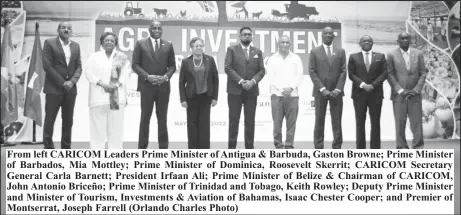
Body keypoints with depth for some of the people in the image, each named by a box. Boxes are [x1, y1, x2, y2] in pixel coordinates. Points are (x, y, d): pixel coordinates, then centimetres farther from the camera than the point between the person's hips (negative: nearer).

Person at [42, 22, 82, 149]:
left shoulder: (76, 46, 13)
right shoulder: (49, 43, -1)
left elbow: (78, 67, 9)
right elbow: (47, 66, -8)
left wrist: (72, 81, -9)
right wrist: (62, 83, -12)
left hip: (70, 88, 4)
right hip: (54, 88, -4)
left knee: (68, 120, 5)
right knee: (50, 119, -3)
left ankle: (66, 149, 10)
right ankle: (48, 148, 2)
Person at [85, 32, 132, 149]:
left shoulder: (122, 57, 10)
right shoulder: (94, 56, 9)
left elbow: (126, 73, 3)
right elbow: (89, 73, 1)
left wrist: (117, 84, -12)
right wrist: (102, 84, -11)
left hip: (117, 96, 1)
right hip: (99, 96, 0)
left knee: (116, 127, 1)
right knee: (98, 127, -2)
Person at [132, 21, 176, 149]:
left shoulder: (168, 46, 9)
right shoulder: (140, 44, 2)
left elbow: (172, 66, 10)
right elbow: (135, 64, -1)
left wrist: (166, 76, -9)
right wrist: (147, 76, -13)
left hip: (163, 86, 2)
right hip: (146, 86, -2)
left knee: (162, 118, 5)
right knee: (145, 117, 2)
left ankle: (163, 147, 9)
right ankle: (142, 147, 7)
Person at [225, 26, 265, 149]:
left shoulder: (257, 52, 13)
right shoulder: (232, 49, 4)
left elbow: (262, 70, 7)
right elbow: (228, 68, -6)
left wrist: (253, 81, -11)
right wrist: (240, 81, -14)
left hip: (251, 91, 2)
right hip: (235, 90, -2)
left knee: (250, 121, 2)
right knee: (234, 120, -1)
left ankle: (249, 147, 6)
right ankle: (232, 147, 2)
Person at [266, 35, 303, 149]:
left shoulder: (296, 58, 12)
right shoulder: (272, 59, 9)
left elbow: (300, 75, 4)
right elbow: (271, 76, 1)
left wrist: (291, 88, -10)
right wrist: (281, 89, -11)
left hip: (292, 94, 1)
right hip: (277, 94, -1)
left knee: (291, 121, -2)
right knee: (277, 121, -3)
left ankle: (289, 146, 2)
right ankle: (278, 146, 1)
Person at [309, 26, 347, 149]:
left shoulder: (340, 52, 11)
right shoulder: (315, 52, 6)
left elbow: (343, 72, 5)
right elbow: (312, 72, -1)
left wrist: (338, 89, -8)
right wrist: (322, 89, -10)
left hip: (336, 92, 1)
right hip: (320, 92, -1)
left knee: (337, 122, -1)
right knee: (319, 122, 0)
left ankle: (337, 148, 2)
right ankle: (318, 149, 3)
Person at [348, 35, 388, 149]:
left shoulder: (380, 56, 10)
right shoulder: (353, 57, 8)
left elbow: (384, 73, 3)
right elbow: (351, 74, 0)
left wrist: (373, 85, -10)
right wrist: (362, 85, -12)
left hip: (376, 93, 1)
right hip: (359, 93, 0)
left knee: (375, 123, 0)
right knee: (360, 122, 0)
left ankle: (375, 150, 3)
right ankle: (360, 150, 4)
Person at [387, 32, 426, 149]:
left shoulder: (418, 54, 6)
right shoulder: (392, 55, 2)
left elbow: (423, 73, 5)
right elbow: (390, 75, -1)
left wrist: (416, 90, -7)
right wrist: (400, 90, -10)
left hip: (414, 95, 1)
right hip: (398, 95, -1)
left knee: (417, 123, -1)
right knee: (400, 123, -1)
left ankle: (418, 148, 3)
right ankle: (402, 149, 4)